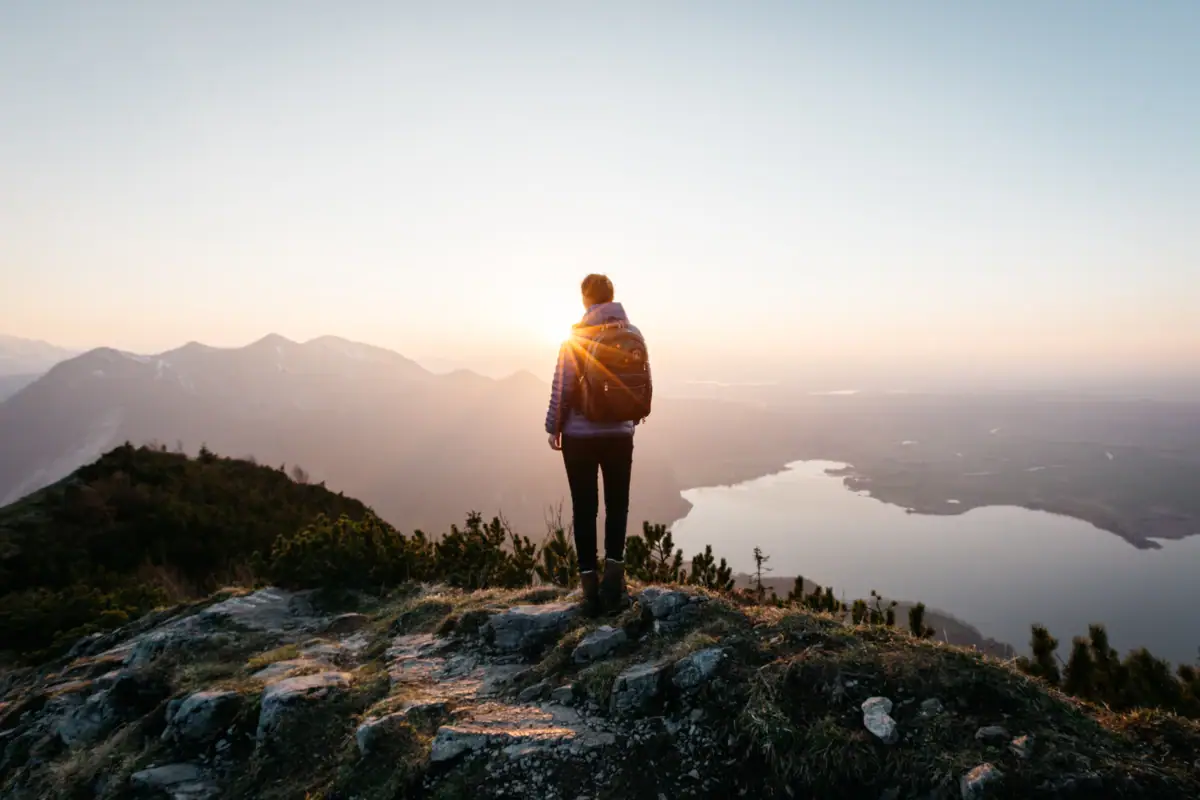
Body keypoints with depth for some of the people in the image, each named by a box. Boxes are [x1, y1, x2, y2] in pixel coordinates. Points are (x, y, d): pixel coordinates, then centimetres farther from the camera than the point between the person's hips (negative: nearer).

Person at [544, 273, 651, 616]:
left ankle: (592, 590, 10)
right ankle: (612, 583, 9)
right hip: (620, 434, 3)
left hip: (580, 435, -2)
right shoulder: (634, 335, 0)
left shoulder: (577, 338, -9)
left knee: (584, 508, 7)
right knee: (617, 505, 14)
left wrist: (553, 427, 3)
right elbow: (646, 383, 4)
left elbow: (562, 387, -9)